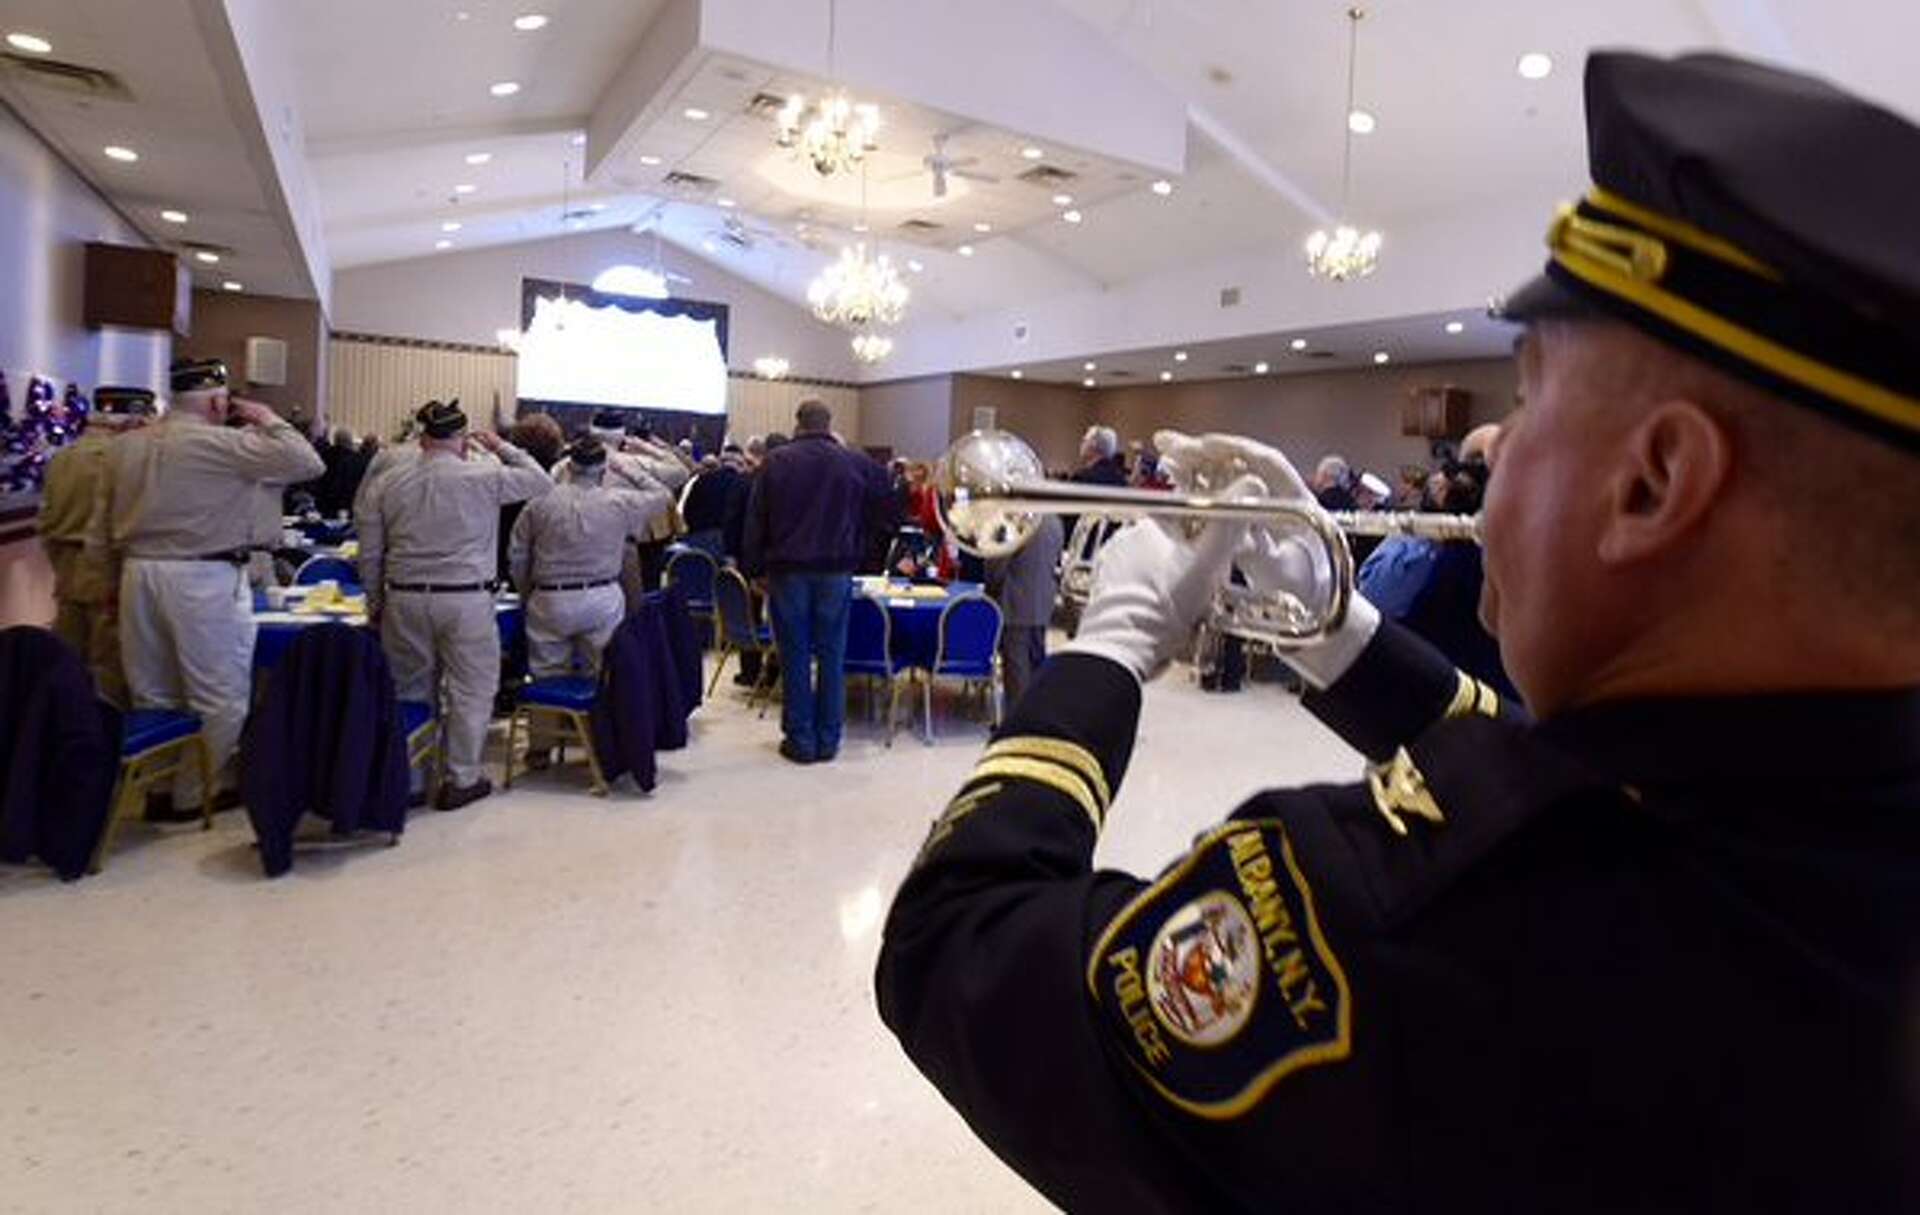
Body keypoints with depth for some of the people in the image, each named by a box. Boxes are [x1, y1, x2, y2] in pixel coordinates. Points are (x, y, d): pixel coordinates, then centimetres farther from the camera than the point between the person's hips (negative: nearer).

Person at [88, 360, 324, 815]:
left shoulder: (125, 446, 8)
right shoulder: (221, 444, -12)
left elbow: (99, 535, 13)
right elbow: (306, 463, -16)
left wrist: (117, 586, 23)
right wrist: (268, 420, -2)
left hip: (138, 574, 7)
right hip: (204, 578, -7)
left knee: (151, 693, 16)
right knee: (221, 696, 5)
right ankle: (199, 791, 10)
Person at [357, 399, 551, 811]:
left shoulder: (385, 482, 6)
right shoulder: (483, 477, -6)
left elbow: (370, 554, 9)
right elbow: (541, 482, 7)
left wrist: (375, 604, 18)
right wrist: (503, 448, 17)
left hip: (404, 599, 4)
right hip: (467, 599, -4)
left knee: (409, 690, 14)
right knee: (470, 689, 6)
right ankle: (462, 778, 10)